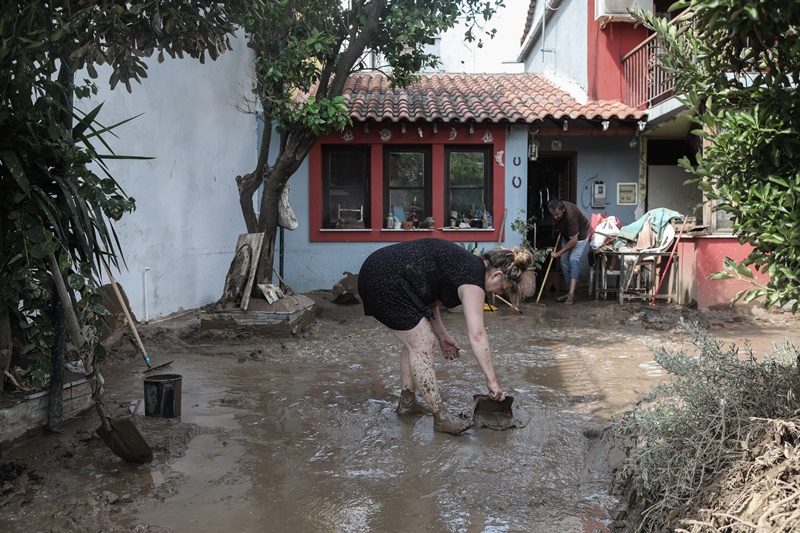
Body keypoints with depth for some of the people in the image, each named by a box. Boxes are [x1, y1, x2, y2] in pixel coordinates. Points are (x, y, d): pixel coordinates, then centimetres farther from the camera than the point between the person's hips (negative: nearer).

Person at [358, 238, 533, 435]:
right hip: (386, 282, -10)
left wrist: (441, 335, 18)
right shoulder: (473, 280, -11)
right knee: (422, 346, -5)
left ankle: (407, 403, 27)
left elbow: (431, 298, 21)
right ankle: (441, 416, 2)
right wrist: (492, 380, -13)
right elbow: (477, 335, -17)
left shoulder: (466, 264, 16)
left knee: (415, 341, 17)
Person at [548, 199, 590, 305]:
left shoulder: (570, 215, -39)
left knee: (573, 260, -20)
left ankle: (571, 294, -23)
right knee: (564, 262, 2)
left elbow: (574, 240, -33)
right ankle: (570, 291, 9)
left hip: (579, 235, -7)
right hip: (567, 235, 7)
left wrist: (558, 253, -28)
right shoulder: (555, 211, -19)